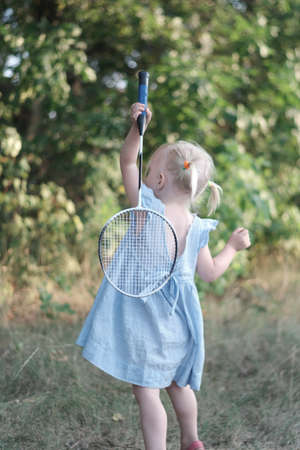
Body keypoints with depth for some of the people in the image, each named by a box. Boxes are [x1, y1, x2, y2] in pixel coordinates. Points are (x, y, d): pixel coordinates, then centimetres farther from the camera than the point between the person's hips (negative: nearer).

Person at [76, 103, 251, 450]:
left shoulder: (147, 207, -14)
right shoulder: (197, 229, -3)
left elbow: (127, 161, -5)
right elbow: (209, 273, 5)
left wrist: (137, 128, -8)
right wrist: (233, 246, 19)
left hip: (142, 313, -5)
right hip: (176, 316, 6)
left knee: (145, 390, 0)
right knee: (178, 384, 24)